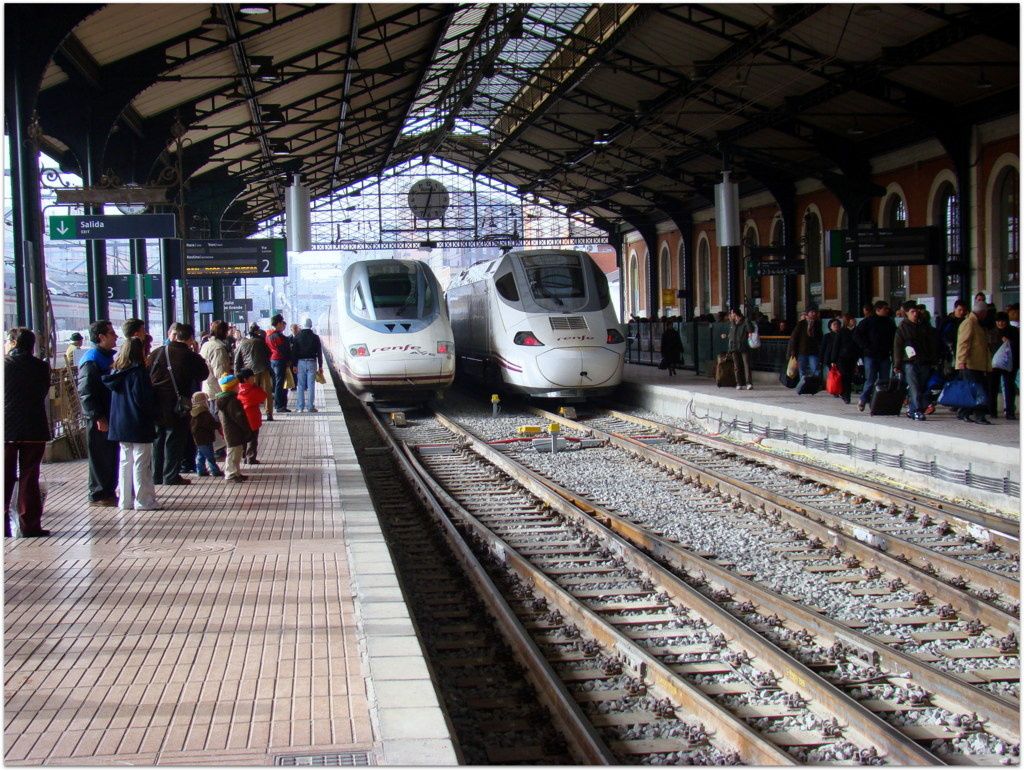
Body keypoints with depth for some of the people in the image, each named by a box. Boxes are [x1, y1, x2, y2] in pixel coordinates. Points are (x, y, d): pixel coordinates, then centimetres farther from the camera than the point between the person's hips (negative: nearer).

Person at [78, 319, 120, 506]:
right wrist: (98, 417, -21)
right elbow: (85, 392, -19)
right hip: (99, 418, -9)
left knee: (112, 455, 12)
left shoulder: (108, 356, 14)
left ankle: (109, 492, 21)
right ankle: (98, 495, 6)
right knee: (100, 457, -2)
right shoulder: (91, 360, -15)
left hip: (111, 415, 9)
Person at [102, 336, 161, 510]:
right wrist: (153, 415, -4)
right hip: (139, 425, -7)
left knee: (125, 462, 12)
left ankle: (126, 500, 15)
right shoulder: (138, 372, -14)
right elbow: (143, 399, -18)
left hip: (120, 425, 7)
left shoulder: (117, 371, 7)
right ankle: (143, 500, 1)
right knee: (141, 462, -1)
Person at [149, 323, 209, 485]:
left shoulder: (158, 352, -1)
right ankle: (171, 476, 5)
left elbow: (147, 373, 3)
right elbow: (204, 374, 5)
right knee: (174, 440, 6)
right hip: (177, 406, -4)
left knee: (157, 440, 15)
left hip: (156, 404, 4)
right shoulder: (191, 357, -9)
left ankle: (156, 475, 20)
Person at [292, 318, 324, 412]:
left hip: (300, 363, 1)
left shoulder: (297, 337, 0)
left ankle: (300, 407, 3)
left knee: (300, 386, 4)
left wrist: (294, 365, 2)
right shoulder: (315, 337, 0)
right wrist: (320, 366, 5)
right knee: (311, 385, 0)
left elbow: (293, 352, -1)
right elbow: (319, 353, 1)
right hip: (312, 362, -1)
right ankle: (310, 407, -2)